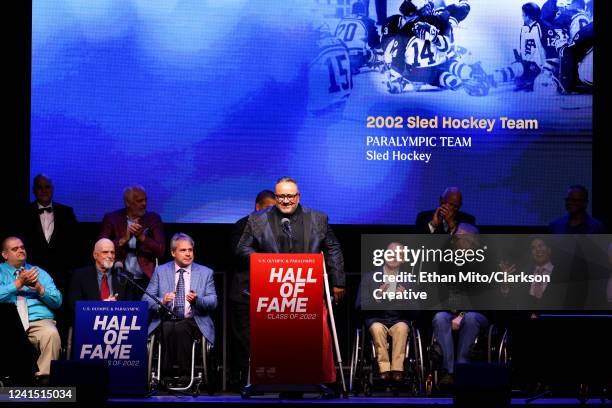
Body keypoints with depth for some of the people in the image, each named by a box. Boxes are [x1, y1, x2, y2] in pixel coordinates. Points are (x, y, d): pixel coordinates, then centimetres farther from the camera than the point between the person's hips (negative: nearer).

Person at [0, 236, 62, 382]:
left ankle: (44, 379, -31)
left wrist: (40, 288, -4)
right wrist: (19, 283, -12)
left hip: (39, 321, 1)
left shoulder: (40, 273, 24)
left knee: (52, 334, -34)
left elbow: (57, 302, 13)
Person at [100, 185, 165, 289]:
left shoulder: (153, 219, 6)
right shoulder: (112, 218, 5)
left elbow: (161, 251, -2)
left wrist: (141, 237, -16)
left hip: (145, 280, 0)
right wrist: (124, 239, -16)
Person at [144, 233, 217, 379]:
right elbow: (146, 299, 6)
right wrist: (162, 301, -15)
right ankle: (168, 371, -29)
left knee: (181, 328, -35)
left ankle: (182, 370, -30)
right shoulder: (160, 271, 13)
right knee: (168, 329, -35)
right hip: (166, 321, 0)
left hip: (194, 322, 0)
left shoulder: (205, 273, 13)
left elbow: (213, 302, 4)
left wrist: (197, 300, -18)